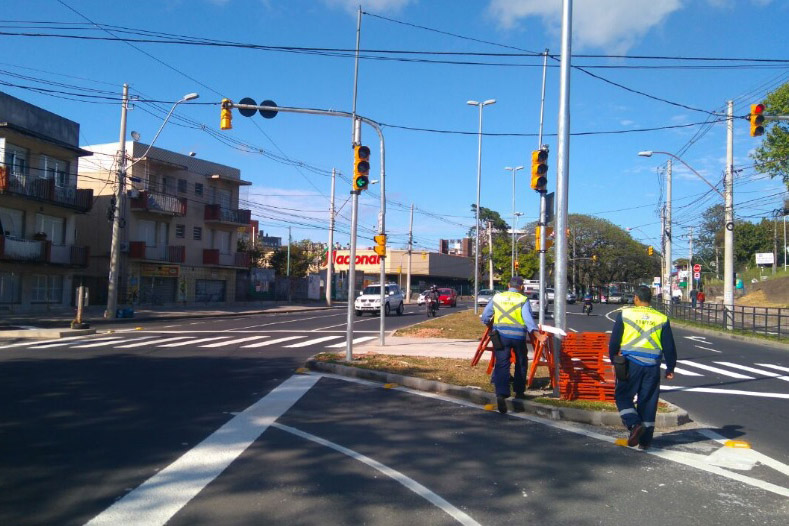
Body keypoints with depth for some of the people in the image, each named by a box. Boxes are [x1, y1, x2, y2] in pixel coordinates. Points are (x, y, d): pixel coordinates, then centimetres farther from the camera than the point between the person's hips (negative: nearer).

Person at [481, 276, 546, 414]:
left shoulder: (497, 297, 11)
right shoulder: (523, 300, 1)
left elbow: (485, 317, 15)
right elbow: (528, 318, -14)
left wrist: (489, 324, 37)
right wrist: (537, 334, -22)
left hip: (501, 335, 2)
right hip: (518, 336, -1)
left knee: (502, 365, -2)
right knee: (521, 364, 18)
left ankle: (501, 394, -19)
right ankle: (519, 392, 28)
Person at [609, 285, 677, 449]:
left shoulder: (625, 314, 0)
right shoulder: (661, 319, 7)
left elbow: (614, 341, 1)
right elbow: (669, 347, 8)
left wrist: (613, 359, 15)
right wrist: (670, 368, 17)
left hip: (630, 363, -3)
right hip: (652, 366, 3)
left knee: (623, 396, 9)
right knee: (648, 401, 9)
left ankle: (635, 424, -14)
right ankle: (645, 440, 14)